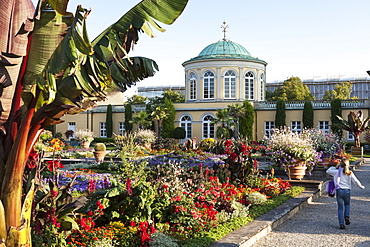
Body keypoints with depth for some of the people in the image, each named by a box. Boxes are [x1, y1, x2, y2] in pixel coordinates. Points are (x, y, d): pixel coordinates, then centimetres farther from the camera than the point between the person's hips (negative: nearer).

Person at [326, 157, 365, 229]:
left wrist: (335, 167, 19)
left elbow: (328, 171, 11)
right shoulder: (350, 173, 2)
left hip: (339, 191, -1)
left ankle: (341, 223, 3)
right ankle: (346, 217, 4)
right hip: (347, 191, 1)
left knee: (340, 208, 7)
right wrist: (361, 187, 17)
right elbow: (356, 181, 0)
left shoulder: (337, 172, -1)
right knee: (347, 204, 27)